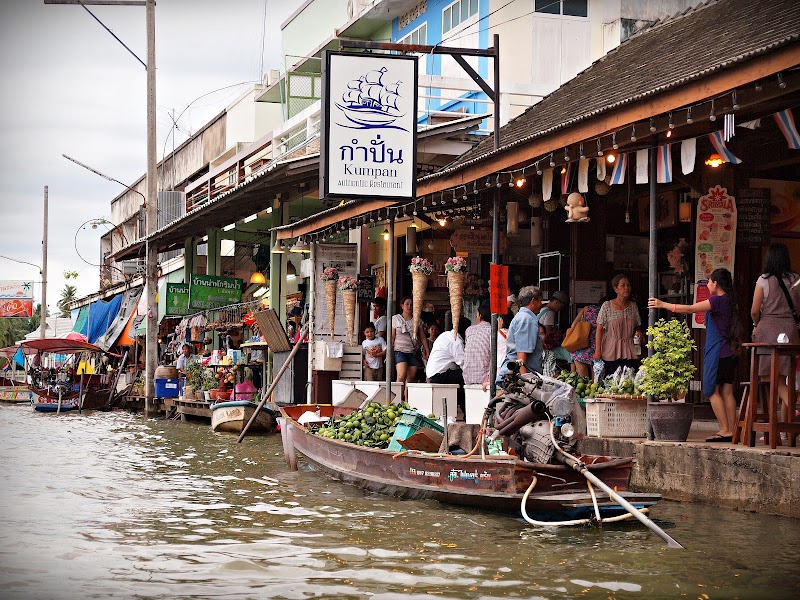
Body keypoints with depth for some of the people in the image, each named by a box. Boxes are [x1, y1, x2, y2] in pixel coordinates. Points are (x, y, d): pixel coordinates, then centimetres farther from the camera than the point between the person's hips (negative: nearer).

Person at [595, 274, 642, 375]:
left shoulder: (633, 306, 8)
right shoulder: (607, 306, -3)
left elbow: (637, 326, 20)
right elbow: (600, 329, -4)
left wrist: (639, 332, -5)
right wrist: (597, 350, -9)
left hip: (629, 352, 3)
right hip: (611, 352, -3)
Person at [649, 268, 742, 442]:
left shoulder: (718, 300, -14)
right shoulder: (728, 301, 13)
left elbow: (690, 309, -13)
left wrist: (663, 304, -8)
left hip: (717, 353, -9)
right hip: (729, 353, 9)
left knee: (712, 391, -3)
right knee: (727, 391, 7)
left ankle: (725, 429, -7)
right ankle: (732, 430, 5)